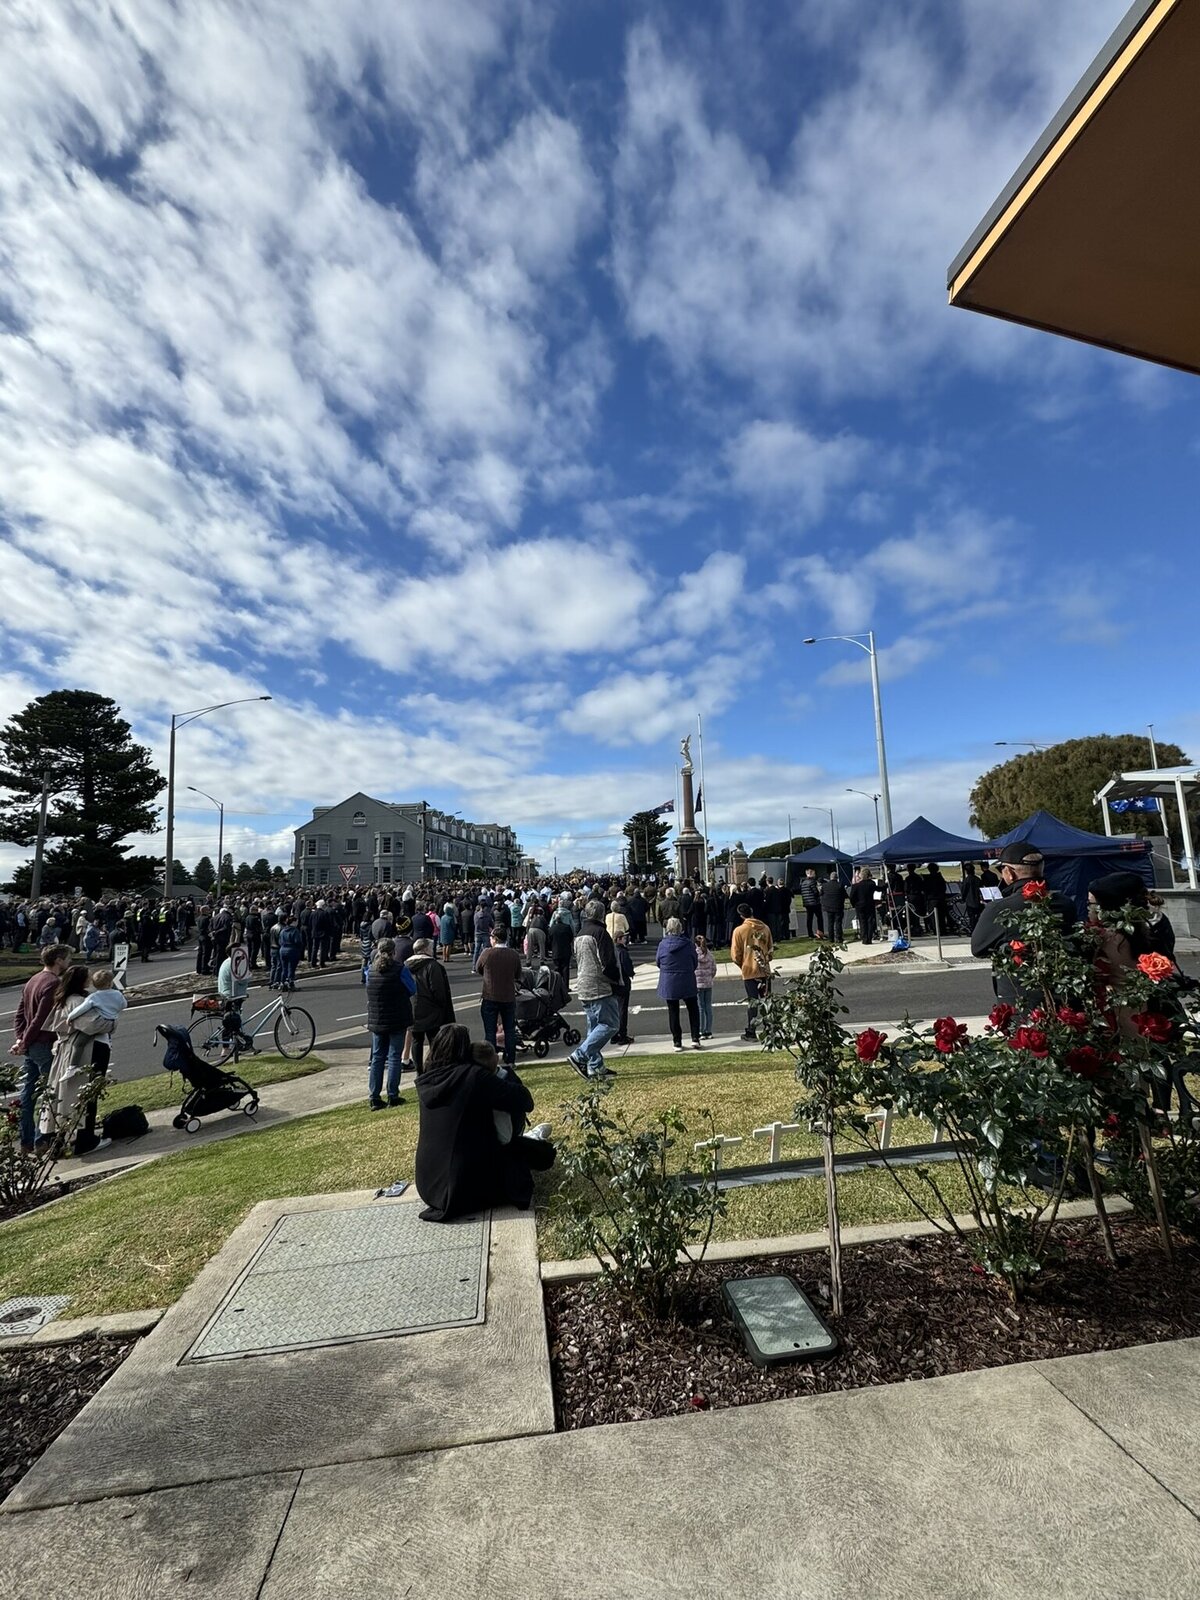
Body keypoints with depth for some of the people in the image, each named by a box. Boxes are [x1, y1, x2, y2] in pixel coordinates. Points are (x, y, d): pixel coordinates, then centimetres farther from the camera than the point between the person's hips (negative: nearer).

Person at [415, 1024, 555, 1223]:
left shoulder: (425, 1082, -1)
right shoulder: (474, 1075, -19)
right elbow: (525, 1102, -16)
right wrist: (509, 1073, 3)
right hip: (470, 1183, -7)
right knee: (544, 1152, 13)